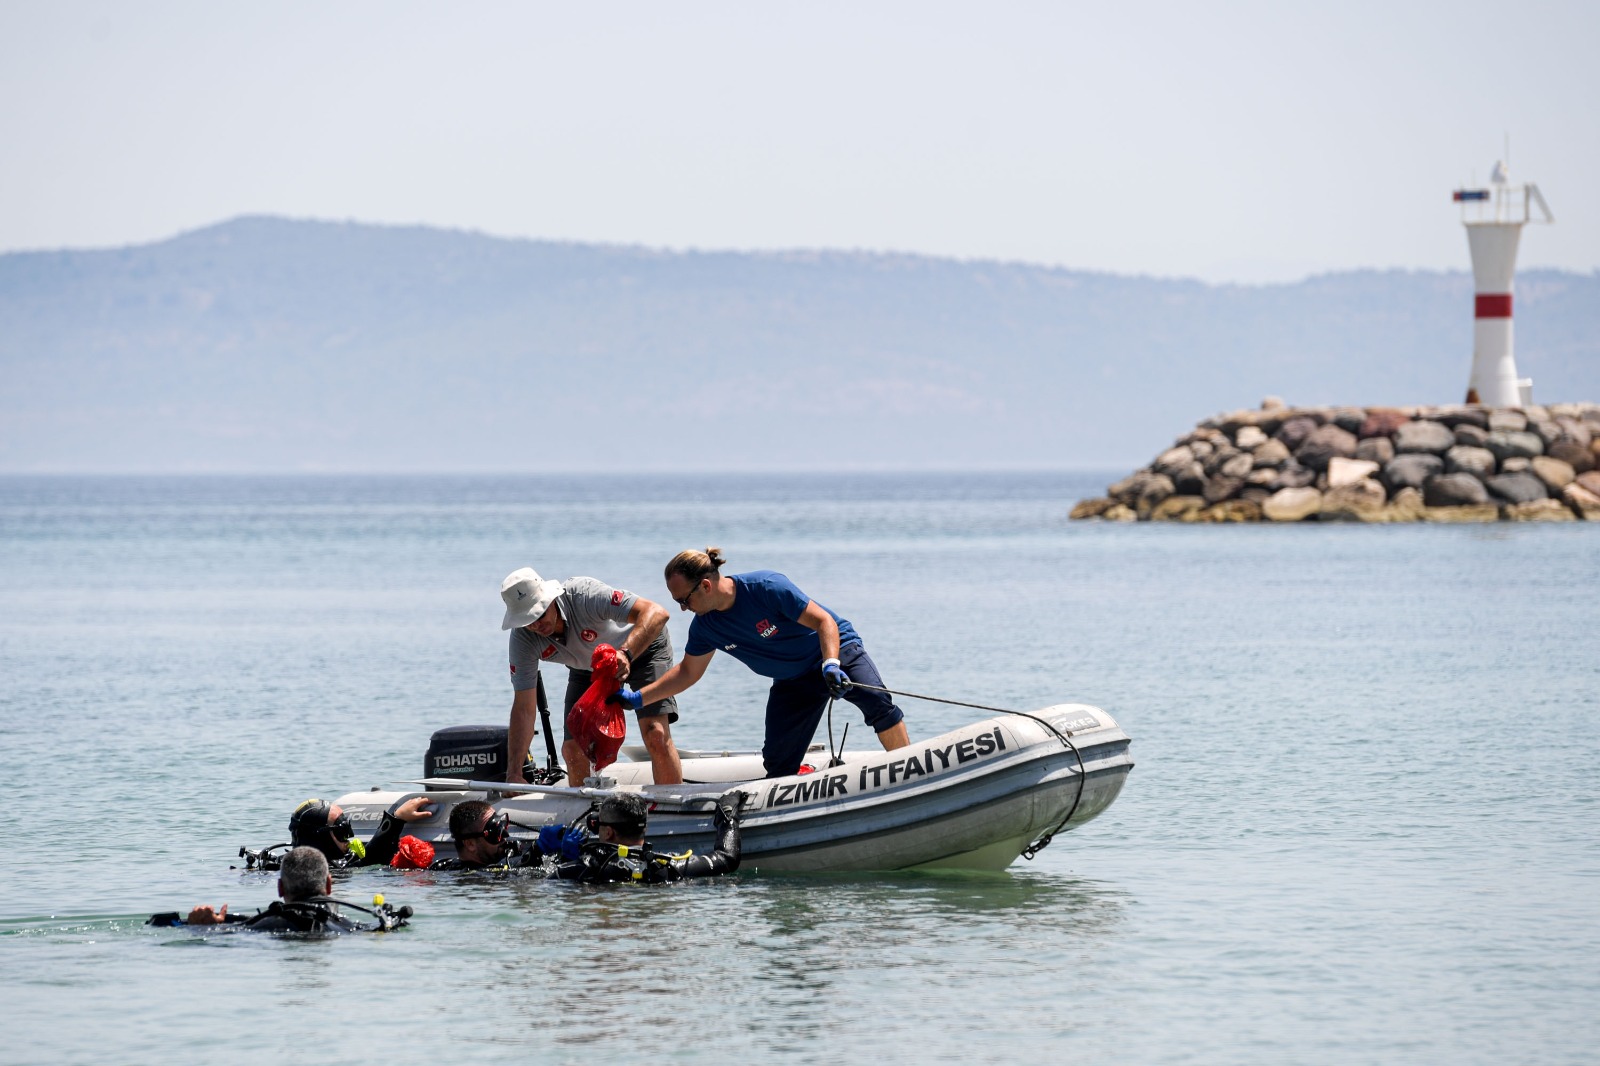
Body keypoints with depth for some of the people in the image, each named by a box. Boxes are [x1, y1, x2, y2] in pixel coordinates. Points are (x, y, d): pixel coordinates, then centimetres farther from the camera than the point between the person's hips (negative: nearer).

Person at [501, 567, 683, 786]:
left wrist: (626, 654, -64)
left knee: (656, 735, -22)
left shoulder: (585, 594, -39)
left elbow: (656, 613, -47)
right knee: (573, 750, -9)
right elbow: (524, 708, -23)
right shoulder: (523, 638, -25)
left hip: (642, 646, -4)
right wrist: (513, 774, -32)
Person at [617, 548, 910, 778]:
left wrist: (831, 664, -43)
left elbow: (825, 621, -27)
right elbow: (687, 672, 7)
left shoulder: (767, 587, -28)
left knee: (877, 703, -28)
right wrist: (637, 698, 1)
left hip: (836, 649, -6)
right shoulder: (705, 626, -9)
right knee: (778, 761, -7)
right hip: (792, 682, 6)